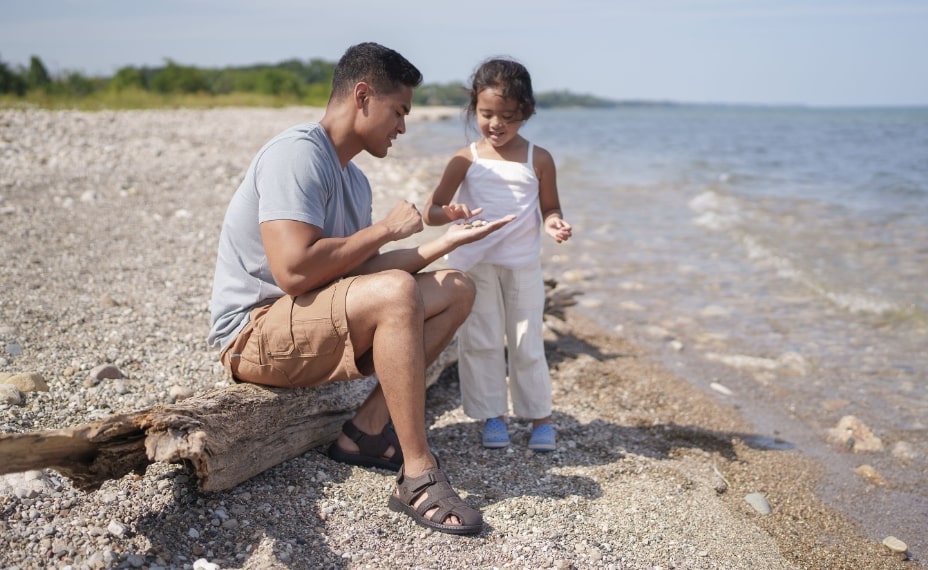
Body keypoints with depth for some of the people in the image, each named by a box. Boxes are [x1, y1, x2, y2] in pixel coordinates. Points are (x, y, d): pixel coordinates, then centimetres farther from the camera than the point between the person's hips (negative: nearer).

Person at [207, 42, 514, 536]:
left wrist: (444, 243, 2)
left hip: (316, 323, 10)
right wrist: (386, 228, -17)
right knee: (395, 292, -33)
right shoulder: (297, 153, -17)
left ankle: (367, 430, -5)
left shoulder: (353, 179, 12)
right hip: (254, 332, -10)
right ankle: (418, 477, -25)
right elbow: (294, 271, -29)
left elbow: (362, 270, 9)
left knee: (457, 289, 5)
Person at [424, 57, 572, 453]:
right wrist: (449, 213, -29)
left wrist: (553, 224, -17)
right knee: (480, 343, 6)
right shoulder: (465, 161, -4)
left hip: (523, 265, 0)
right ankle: (492, 416, 19)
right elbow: (430, 212, -6)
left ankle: (540, 417, 19)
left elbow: (550, 207, 7)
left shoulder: (539, 160, -2)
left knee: (527, 344, 6)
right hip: (474, 265, 0)